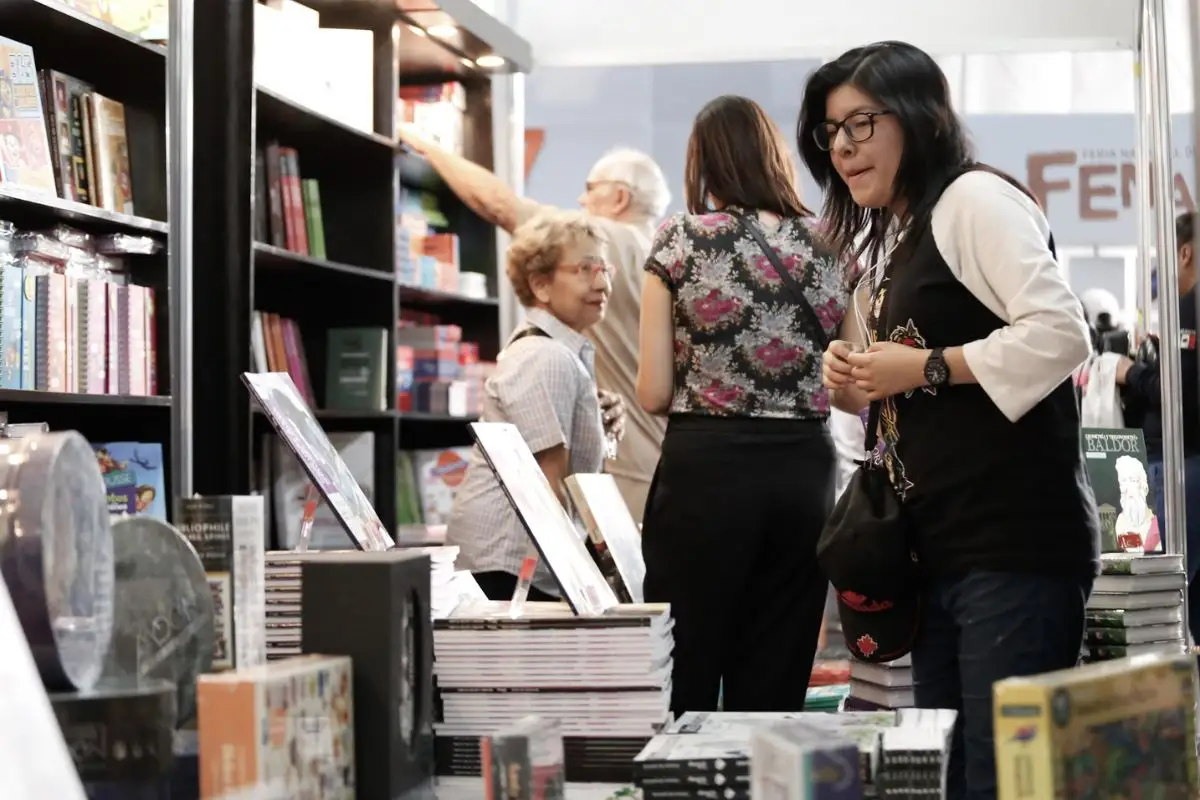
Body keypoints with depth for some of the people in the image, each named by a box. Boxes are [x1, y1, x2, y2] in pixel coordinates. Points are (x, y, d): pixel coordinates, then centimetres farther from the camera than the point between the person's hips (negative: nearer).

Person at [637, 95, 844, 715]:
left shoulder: (680, 239, -2)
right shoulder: (826, 245, 6)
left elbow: (653, 393, -4)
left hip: (706, 465, -3)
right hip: (803, 468, 3)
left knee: (685, 685, 3)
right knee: (776, 689, 8)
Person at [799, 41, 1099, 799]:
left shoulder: (973, 198, -7)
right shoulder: (893, 241, 21)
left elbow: (1062, 333, -20)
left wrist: (929, 368, -15)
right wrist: (857, 383, 7)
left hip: (1015, 547, -9)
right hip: (941, 553, 10)